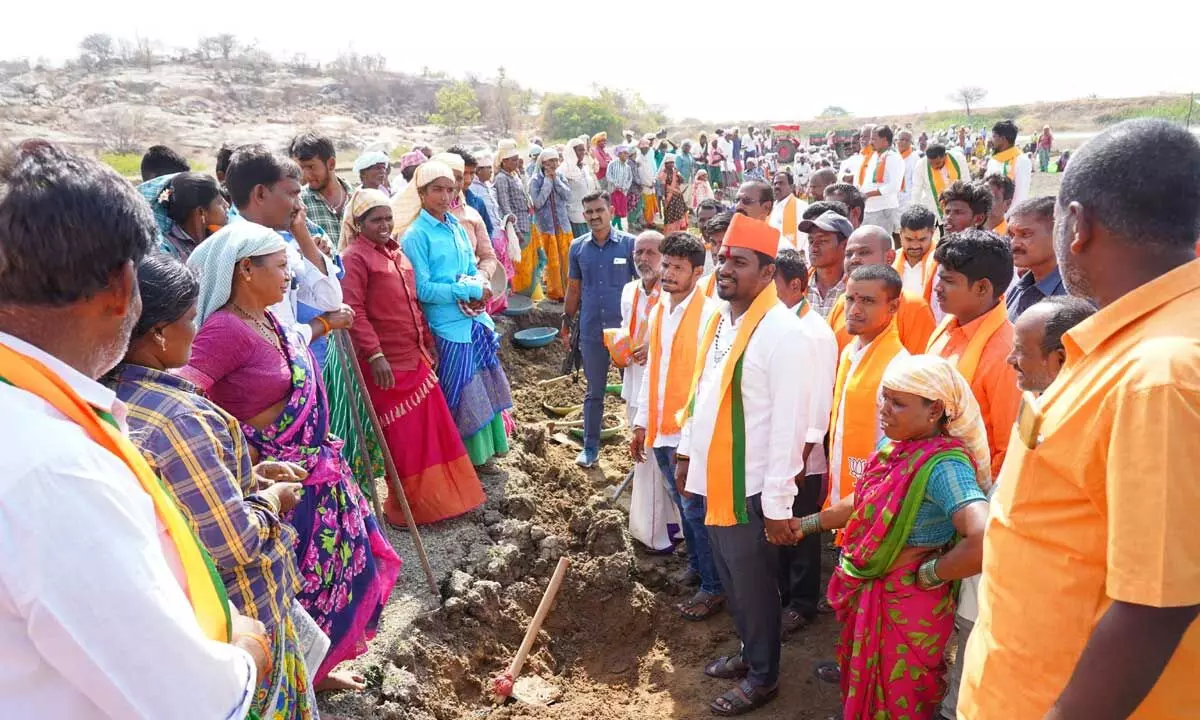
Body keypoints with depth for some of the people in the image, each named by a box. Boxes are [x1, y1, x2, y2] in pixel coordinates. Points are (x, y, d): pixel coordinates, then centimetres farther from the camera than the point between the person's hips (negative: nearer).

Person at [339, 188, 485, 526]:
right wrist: (374, 354, -25)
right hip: (386, 363, -8)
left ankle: (438, 497, 29)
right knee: (402, 438, 2)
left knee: (433, 428, 14)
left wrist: (429, 342, 19)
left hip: (415, 356, 8)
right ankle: (404, 507, 17)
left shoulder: (396, 252, 15)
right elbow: (353, 311, -19)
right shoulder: (354, 257, -11)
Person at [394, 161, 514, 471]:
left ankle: (484, 451, 28)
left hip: (475, 319, 7)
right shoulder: (414, 235, -11)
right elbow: (422, 289, -16)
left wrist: (477, 290, -10)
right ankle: (468, 457, 22)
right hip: (448, 326, -7)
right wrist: (470, 291, -16)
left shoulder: (456, 226, 9)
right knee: (461, 392, 4)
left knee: (485, 385, 14)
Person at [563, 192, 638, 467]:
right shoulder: (578, 247, 3)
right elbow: (574, 289, 11)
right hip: (591, 332, 2)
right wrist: (566, 324, 11)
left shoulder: (629, 244, -5)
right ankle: (590, 447, 22)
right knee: (594, 391, 12)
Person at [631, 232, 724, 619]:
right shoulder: (659, 311, 10)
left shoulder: (709, 313, -14)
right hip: (661, 428, 7)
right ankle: (696, 567, 36)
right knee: (683, 505, 19)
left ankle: (714, 587, 16)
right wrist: (642, 422, 15)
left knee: (697, 509, 2)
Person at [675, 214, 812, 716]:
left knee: (754, 584, 10)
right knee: (729, 577, 22)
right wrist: (686, 450, 18)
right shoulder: (718, 318, 5)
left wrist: (778, 503, -20)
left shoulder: (782, 332, -20)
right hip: (713, 476, 8)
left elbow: (789, 423, -21)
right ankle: (748, 651, 44)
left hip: (750, 485, -7)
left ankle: (763, 677, 32)